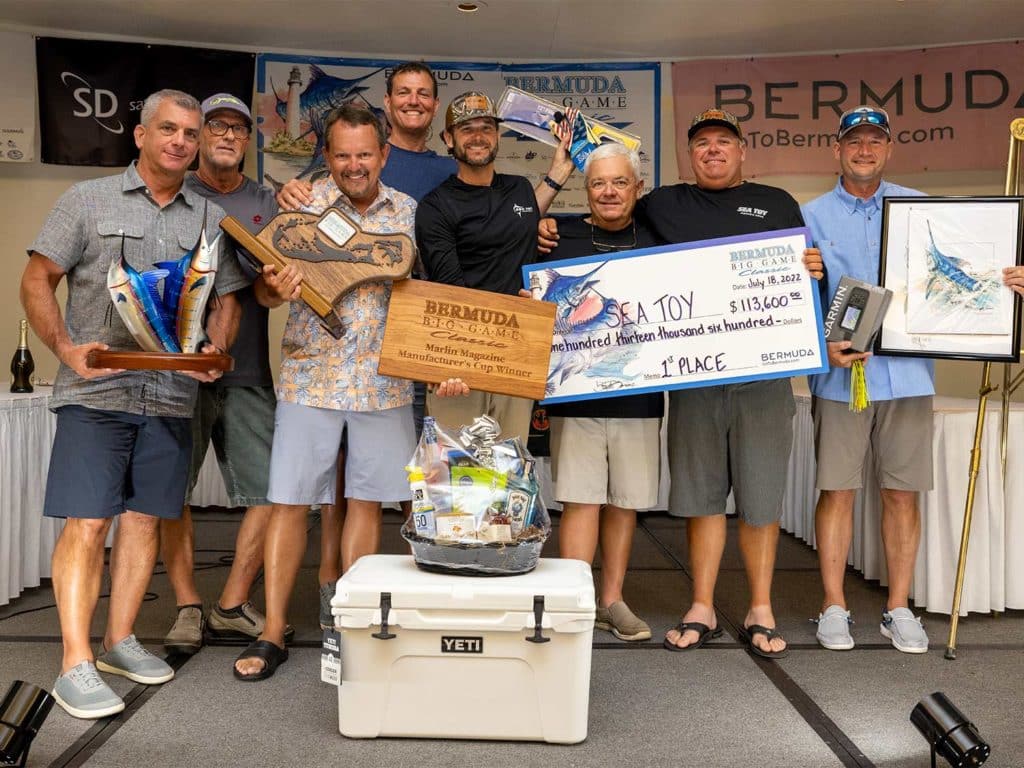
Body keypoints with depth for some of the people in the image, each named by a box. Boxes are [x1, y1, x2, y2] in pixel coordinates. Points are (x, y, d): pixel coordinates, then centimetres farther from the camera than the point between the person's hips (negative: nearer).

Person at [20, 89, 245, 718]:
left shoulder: (210, 219, 12)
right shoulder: (88, 201, 5)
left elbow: (227, 300, 14)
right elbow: (38, 279, 3)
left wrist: (215, 350, -6)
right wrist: (66, 348, -12)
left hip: (172, 395, 3)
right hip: (95, 390, -3)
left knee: (144, 519, 9)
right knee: (86, 523, -6)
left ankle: (120, 641, 22)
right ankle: (76, 664, -1)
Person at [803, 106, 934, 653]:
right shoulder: (812, 216, 6)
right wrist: (824, 345, -14)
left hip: (908, 374, 1)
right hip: (841, 374, -1)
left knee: (902, 492, 6)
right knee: (837, 490, 2)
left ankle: (898, 608, 18)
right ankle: (834, 607, 14)